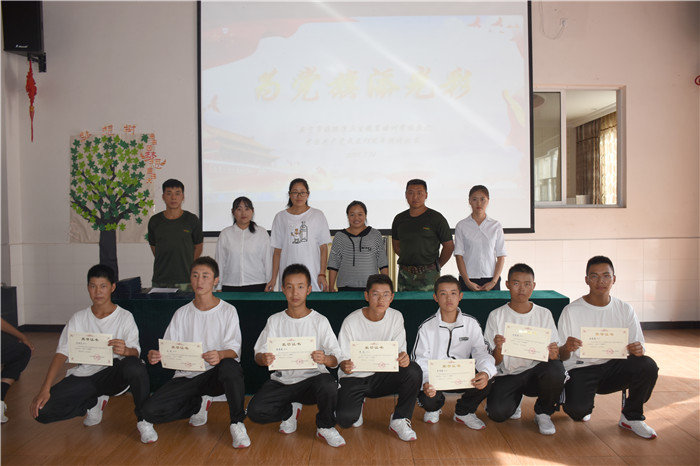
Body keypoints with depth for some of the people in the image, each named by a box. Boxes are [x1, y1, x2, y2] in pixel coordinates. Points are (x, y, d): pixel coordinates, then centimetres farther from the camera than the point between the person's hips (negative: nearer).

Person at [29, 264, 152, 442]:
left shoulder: (125, 317, 0)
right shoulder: (79, 318, 9)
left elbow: (135, 352, -10)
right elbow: (62, 353, 3)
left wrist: (126, 350, -36)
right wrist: (44, 390, -10)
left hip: (113, 374, -3)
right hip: (83, 375, 3)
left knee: (135, 367, -37)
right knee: (42, 410, -18)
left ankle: (143, 420, -12)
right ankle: (94, 402, 10)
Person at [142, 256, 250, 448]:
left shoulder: (227, 311, 0)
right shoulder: (181, 314, 10)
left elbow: (234, 350, -10)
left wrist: (220, 355, -34)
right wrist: (156, 356, -18)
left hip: (216, 374, -3)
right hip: (187, 375, 4)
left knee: (229, 366, -39)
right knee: (151, 411, -18)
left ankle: (237, 423, -17)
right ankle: (199, 403, 9)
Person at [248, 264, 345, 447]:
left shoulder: (320, 321, -1)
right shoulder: (275, 321, 5)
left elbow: (336, 359, -5)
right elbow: (258, 355, 3)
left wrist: (325, 359, -29)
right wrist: (264, 359, -22)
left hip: (311, 379, -2)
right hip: (282, 381, 2)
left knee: (328, 384, -35)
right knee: (255, 411, -22)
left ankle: (325, 427, -3)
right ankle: (290, 410, 12)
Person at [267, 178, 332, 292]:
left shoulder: (317, 215, 6)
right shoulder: (280, 217, 10)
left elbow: (323, 248, 4)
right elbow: (277, 251, 10)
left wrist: (322, 274, -4)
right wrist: (273, 278, 5)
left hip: (313, 275, -1)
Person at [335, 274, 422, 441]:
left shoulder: (396, 317, -5)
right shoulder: (351, 322, -15)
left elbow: (400, 351, -6)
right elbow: (343, 359, -11)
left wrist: (403, 357, -31)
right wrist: (345, 366, -36)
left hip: (382, 375, 3)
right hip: (354, 377, -2)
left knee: (413, 370, -26)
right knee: (345, 418, -27)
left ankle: (399, 420, -6)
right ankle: (357, 404, 13)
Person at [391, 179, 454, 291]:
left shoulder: (436, 218, -1)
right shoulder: (399, 219, 10)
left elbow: (449, 246, 2)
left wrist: (437, 266, 4)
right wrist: (408, 260, 11)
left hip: (428, 275, -4)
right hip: (404, 274, 4)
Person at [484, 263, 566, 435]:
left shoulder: (544, 314, 5)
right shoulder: (496, 316, 0)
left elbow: (552, 354, 2)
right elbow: (495, 362, -3)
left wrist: (553, 354, -22)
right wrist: (498, 348, -26)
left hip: (536, 371, 1)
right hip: (508, 375, -1)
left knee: (556, 369, -33)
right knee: (497, 412, -28)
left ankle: (543, 413, -2)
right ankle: (514, 400, 11)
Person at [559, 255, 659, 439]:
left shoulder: (625, 309, 4)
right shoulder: (571, 311, -7)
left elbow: (638, 347, 3)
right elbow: (562, 356, -7)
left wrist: (638, 350, -22)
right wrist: (566, 348, -32)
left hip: (613, 366, 3)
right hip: (581, 368, -3)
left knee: (648, 366, -26)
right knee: (577, 410, -30)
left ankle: (631, 417, 0)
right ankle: (585, 406, 11)